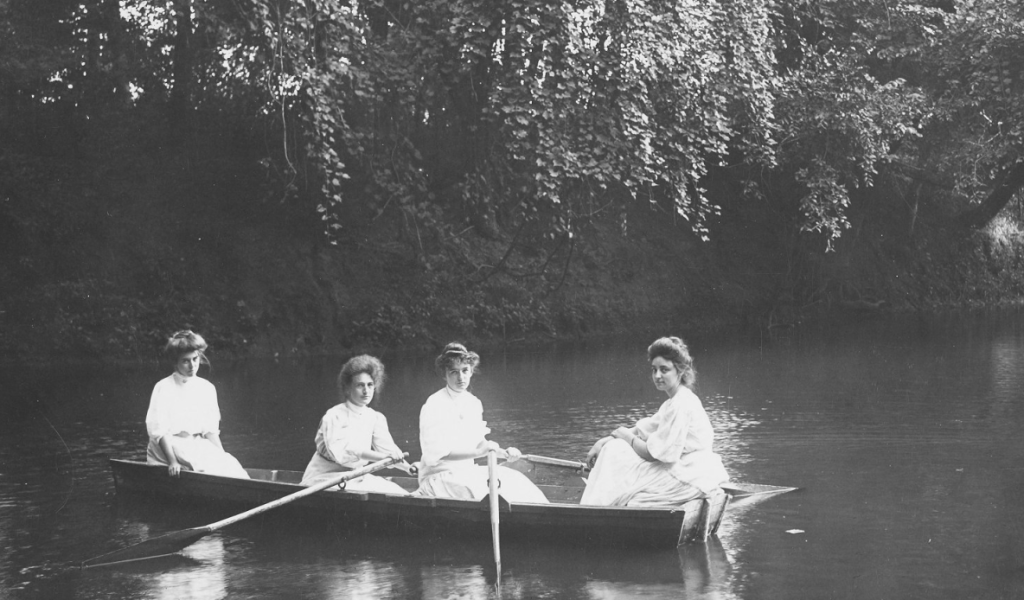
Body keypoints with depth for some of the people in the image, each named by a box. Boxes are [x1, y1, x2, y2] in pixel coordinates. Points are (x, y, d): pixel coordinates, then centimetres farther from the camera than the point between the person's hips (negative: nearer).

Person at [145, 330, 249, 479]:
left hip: (197, 445, 5)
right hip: (169, 447, -5)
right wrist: (172, 461, -22)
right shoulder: (163, 388, -5)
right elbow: (158, 431, -11)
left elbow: (210, 430, 10)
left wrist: (223, 457, -3)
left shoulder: (207, 388, 10)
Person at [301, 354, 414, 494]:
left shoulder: (376, 418, 6)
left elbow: (387, 448, -4)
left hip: (356, 479, 6)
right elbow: (339, 451, -28)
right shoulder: (334, 416, -12)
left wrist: (408, 467, -23)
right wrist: (379, 456, -39)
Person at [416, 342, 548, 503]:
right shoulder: (433, 406, -13)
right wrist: (477, 452, -25)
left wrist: (503, 453, 1)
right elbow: (434, 454, -19)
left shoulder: (473, 403, 9)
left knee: (512, 480, -9)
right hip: (438, 477, -7)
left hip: (466, 472, 7)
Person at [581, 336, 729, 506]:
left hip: (688, 479, -10)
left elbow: (654, 453, -18)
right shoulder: (674, 402, 15)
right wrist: (604, 441, 1)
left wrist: (627, 436, -1)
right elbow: (643, 430, 14)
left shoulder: (681, 405, -19)